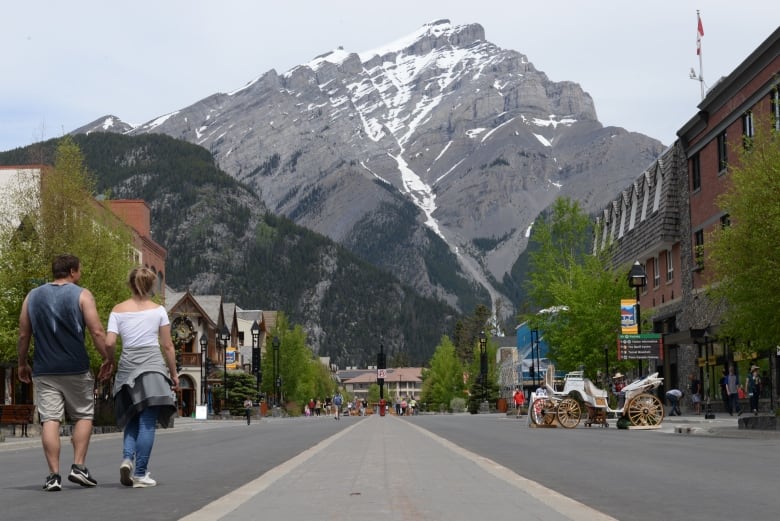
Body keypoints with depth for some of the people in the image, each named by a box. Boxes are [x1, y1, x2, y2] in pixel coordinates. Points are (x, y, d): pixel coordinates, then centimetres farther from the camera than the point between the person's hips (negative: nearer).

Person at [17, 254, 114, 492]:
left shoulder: (32, 296, 9)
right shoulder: (82, 295, -3)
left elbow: (24, 335, 10)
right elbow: (97, 332, -10)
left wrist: (22, 364, 20)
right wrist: (108, 360, -1)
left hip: (44, 371, 3)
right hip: (76, 369, -2)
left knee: (49, 420, 0)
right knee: (83, 416, 12)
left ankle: (54, 475, -5)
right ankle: (78, 467, 2)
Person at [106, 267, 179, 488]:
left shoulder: (118, 310, 7)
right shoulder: (158, 310, 4)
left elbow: (109, 342, -3)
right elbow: (168, 346, 3)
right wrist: (174, 374, 11)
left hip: (127, 366, 3)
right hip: (152, 364, -2)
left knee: (132, 419, 16)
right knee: (148, 421, -1)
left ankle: (127, 458, -7)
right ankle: (140, 473, -4)